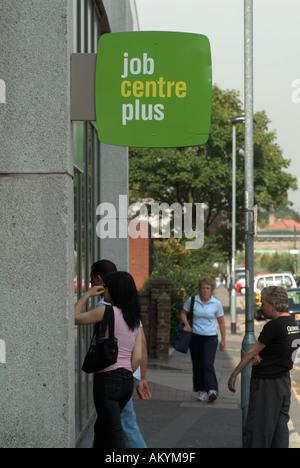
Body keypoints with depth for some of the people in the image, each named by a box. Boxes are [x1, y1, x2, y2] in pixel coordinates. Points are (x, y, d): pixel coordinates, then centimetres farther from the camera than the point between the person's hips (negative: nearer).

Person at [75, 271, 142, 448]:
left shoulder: (107, 311, -11)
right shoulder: (136, 320, 9)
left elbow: (75, 318, 0)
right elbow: (137, 357, 5)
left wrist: (87, 294, 8)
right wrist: (125, 377, 15)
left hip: (107, 380, -7)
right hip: (127, 380, 7)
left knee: (115, 433, -5)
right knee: (101, 427, 23)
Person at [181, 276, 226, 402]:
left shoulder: (216, 303, -1)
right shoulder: (192, 300, -1)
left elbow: (221, 322, 7)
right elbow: (183, 313, 14)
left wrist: (223, 339, 7)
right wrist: (186, 324, -5)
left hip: (211, 337, -2)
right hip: (195, 336, 2)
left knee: (208, 364, -17)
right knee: (197, 365, 5)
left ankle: (212, 391, -24)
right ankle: (201, 390, 17)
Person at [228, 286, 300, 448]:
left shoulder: (274, 326, -20)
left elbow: (251, 353, -12)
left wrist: (234, 375, -4)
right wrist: (257, 354, -9)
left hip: (267, 384, -8)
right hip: (284, 380, 9)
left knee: (257, 429, -2)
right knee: (280, 426, 13)